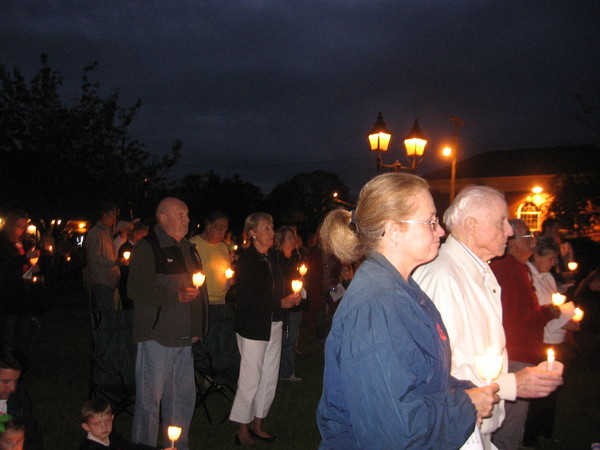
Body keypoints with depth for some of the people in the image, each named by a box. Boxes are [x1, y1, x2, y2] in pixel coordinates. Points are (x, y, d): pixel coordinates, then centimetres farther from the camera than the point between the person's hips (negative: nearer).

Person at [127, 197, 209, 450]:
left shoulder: (188, 249, 16)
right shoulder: (147, 248, -8)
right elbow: (136, 291, -18)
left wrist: (197, 329, 18)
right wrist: (176, 295, -23)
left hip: (183, 338, 8)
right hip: (157, 335, -8)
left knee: (183, 396, 14)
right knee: (150, 397, -1)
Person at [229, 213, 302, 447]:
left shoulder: (273, 257, 9)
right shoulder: (246, 260, -12)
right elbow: (246, 300, -18)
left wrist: (291, 296, -4)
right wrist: (280, 303, -18)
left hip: (273, 324, 7)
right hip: (253, 325, -7)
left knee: (270, 378, 11)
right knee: (251, 379, -2)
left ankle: (257, 425, 25)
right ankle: (243, 430, 13)